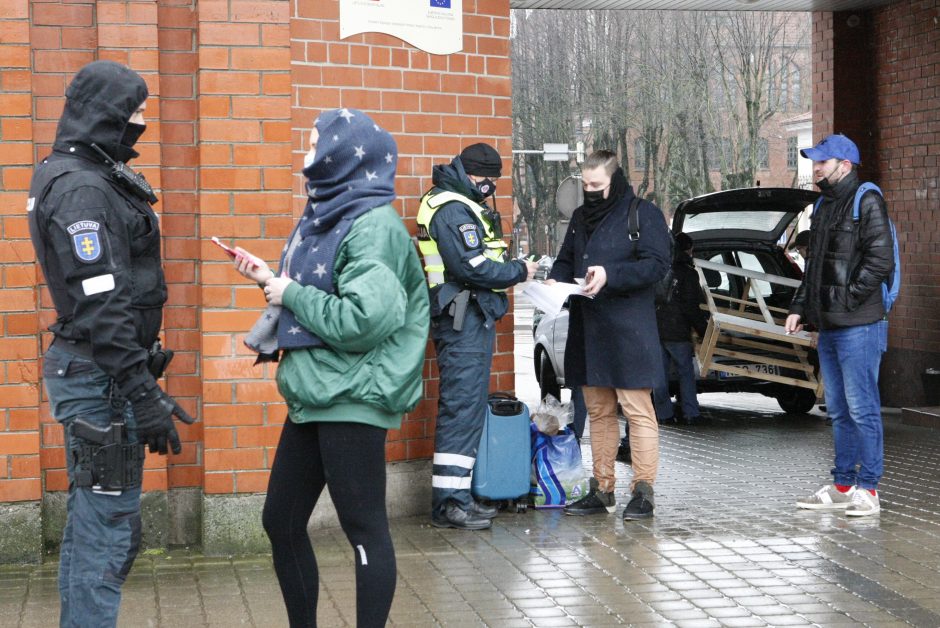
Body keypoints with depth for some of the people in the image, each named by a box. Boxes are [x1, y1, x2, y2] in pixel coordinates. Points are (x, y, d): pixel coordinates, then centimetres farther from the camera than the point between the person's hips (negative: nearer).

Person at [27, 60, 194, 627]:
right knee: (109, 529, -7)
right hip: (100, 375, -11)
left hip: (90, 371, 11)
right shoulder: (81, 188, -18)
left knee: (91, 520, 18)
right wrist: (145, 396, -24)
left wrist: (143, 380, 21)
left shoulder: (93, 176, 14)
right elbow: (100, 306, -24)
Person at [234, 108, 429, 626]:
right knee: (280, 522, 14)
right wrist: (273, 280, 6)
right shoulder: (327, 218, 12)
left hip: (352, 403, -10)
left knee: (364, 530, 1)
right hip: (314, 398, 10)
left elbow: (363, 319, -26)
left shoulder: (374, 227, -15)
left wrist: (292, 295, -15)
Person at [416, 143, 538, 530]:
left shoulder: (462, 206, 18)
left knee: (468, 407, 14)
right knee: (461, 407, -10)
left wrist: (512, 266, 4)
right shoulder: (452, 209, -15)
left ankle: (457, 496, 20)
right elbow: (472, 266, -21)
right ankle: (448, 502, -8)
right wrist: (519, 271, -10)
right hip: (463, 320, -11)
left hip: (470, 319, 11)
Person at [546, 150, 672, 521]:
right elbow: (566, 260, 26)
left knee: (637, 410, -7)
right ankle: (602, 489, 17)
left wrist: (610, 275, -23)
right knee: (598, 412, 11)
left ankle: (643, 491, -5)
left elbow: (657, 263, -12)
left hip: (628, 332, -7)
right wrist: (556, 279, 3)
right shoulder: (581, 218, 18)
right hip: (588, 330, 7)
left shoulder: (643, 214, -4)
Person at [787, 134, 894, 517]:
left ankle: (867, 489, -3)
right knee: (838, 410, 13)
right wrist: (800, 308, 16)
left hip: (858, 327, -9)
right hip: (828, 327, 9)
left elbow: (880, 260, -16)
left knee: (862, 409, -7)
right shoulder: (824, 207, 19)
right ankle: (842, 486, 19)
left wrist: (848, 298, -15)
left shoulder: (867, 202, -8)